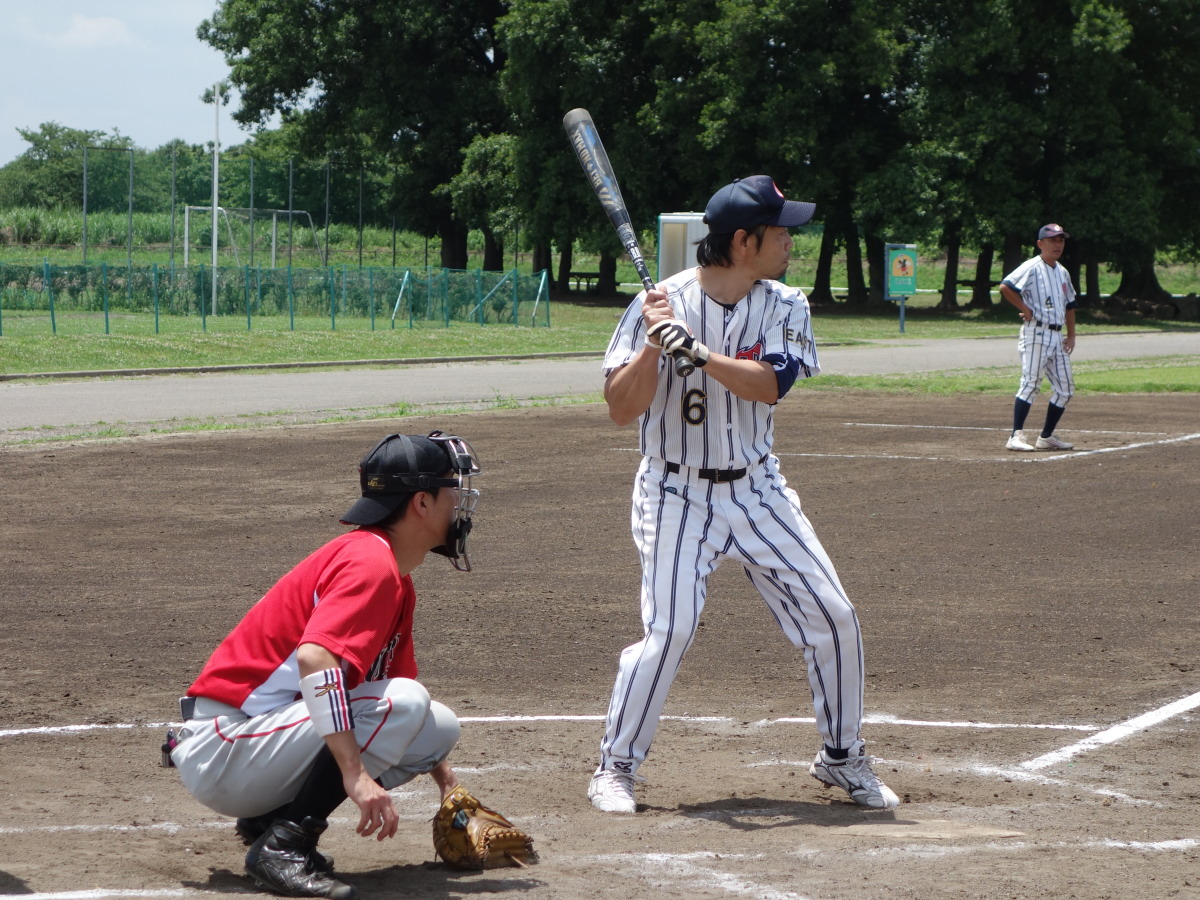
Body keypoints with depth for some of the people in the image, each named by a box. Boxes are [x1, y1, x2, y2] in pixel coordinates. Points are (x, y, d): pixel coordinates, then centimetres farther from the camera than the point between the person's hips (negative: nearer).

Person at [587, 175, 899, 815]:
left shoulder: (786, 306, -2)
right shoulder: (661, 303, -12)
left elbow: (771, 385, -19)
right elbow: (621, 410, -15)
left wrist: (698, 352, -31)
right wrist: (654, 343, -29)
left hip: (757, 490, 4)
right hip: (677, 493, -4)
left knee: (834, 618, 1)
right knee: (668, 630, -18)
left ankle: (841, 756, 21)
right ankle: (615, 767, 1)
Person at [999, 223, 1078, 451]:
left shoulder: (1063, 273, 17)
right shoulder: (1032, 267, -8)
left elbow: (1069, 305, 25)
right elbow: (1005, 287, -21)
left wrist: (1071, 335, 16)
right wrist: (1025, 309, -17)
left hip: (1056, 336, 8)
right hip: (1036, 333, -8)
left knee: (1065, 388, 7)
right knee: (1031, 383, -13)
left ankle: (1046, 437, 15)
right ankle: (1016, 436, -13)